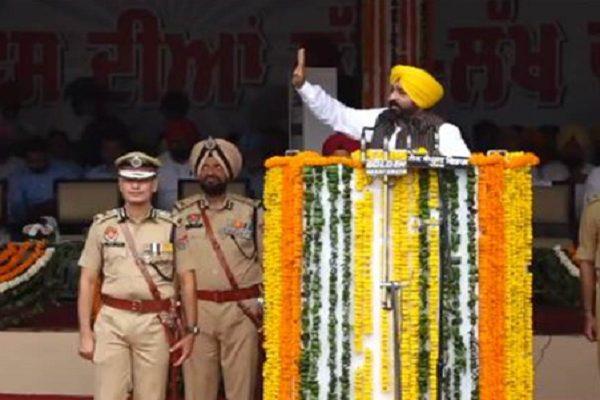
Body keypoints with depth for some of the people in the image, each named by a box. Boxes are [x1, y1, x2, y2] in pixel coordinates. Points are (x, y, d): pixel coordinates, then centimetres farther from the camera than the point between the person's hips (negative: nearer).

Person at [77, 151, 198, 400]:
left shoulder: (171, 227, 3)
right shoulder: (103, 226, 4)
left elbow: (186, 280, 7)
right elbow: (87, 281, 7)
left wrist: (190, 331, 3)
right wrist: (85, 332, 2)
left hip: (154, 323, 0)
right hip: (111, 322, 0)